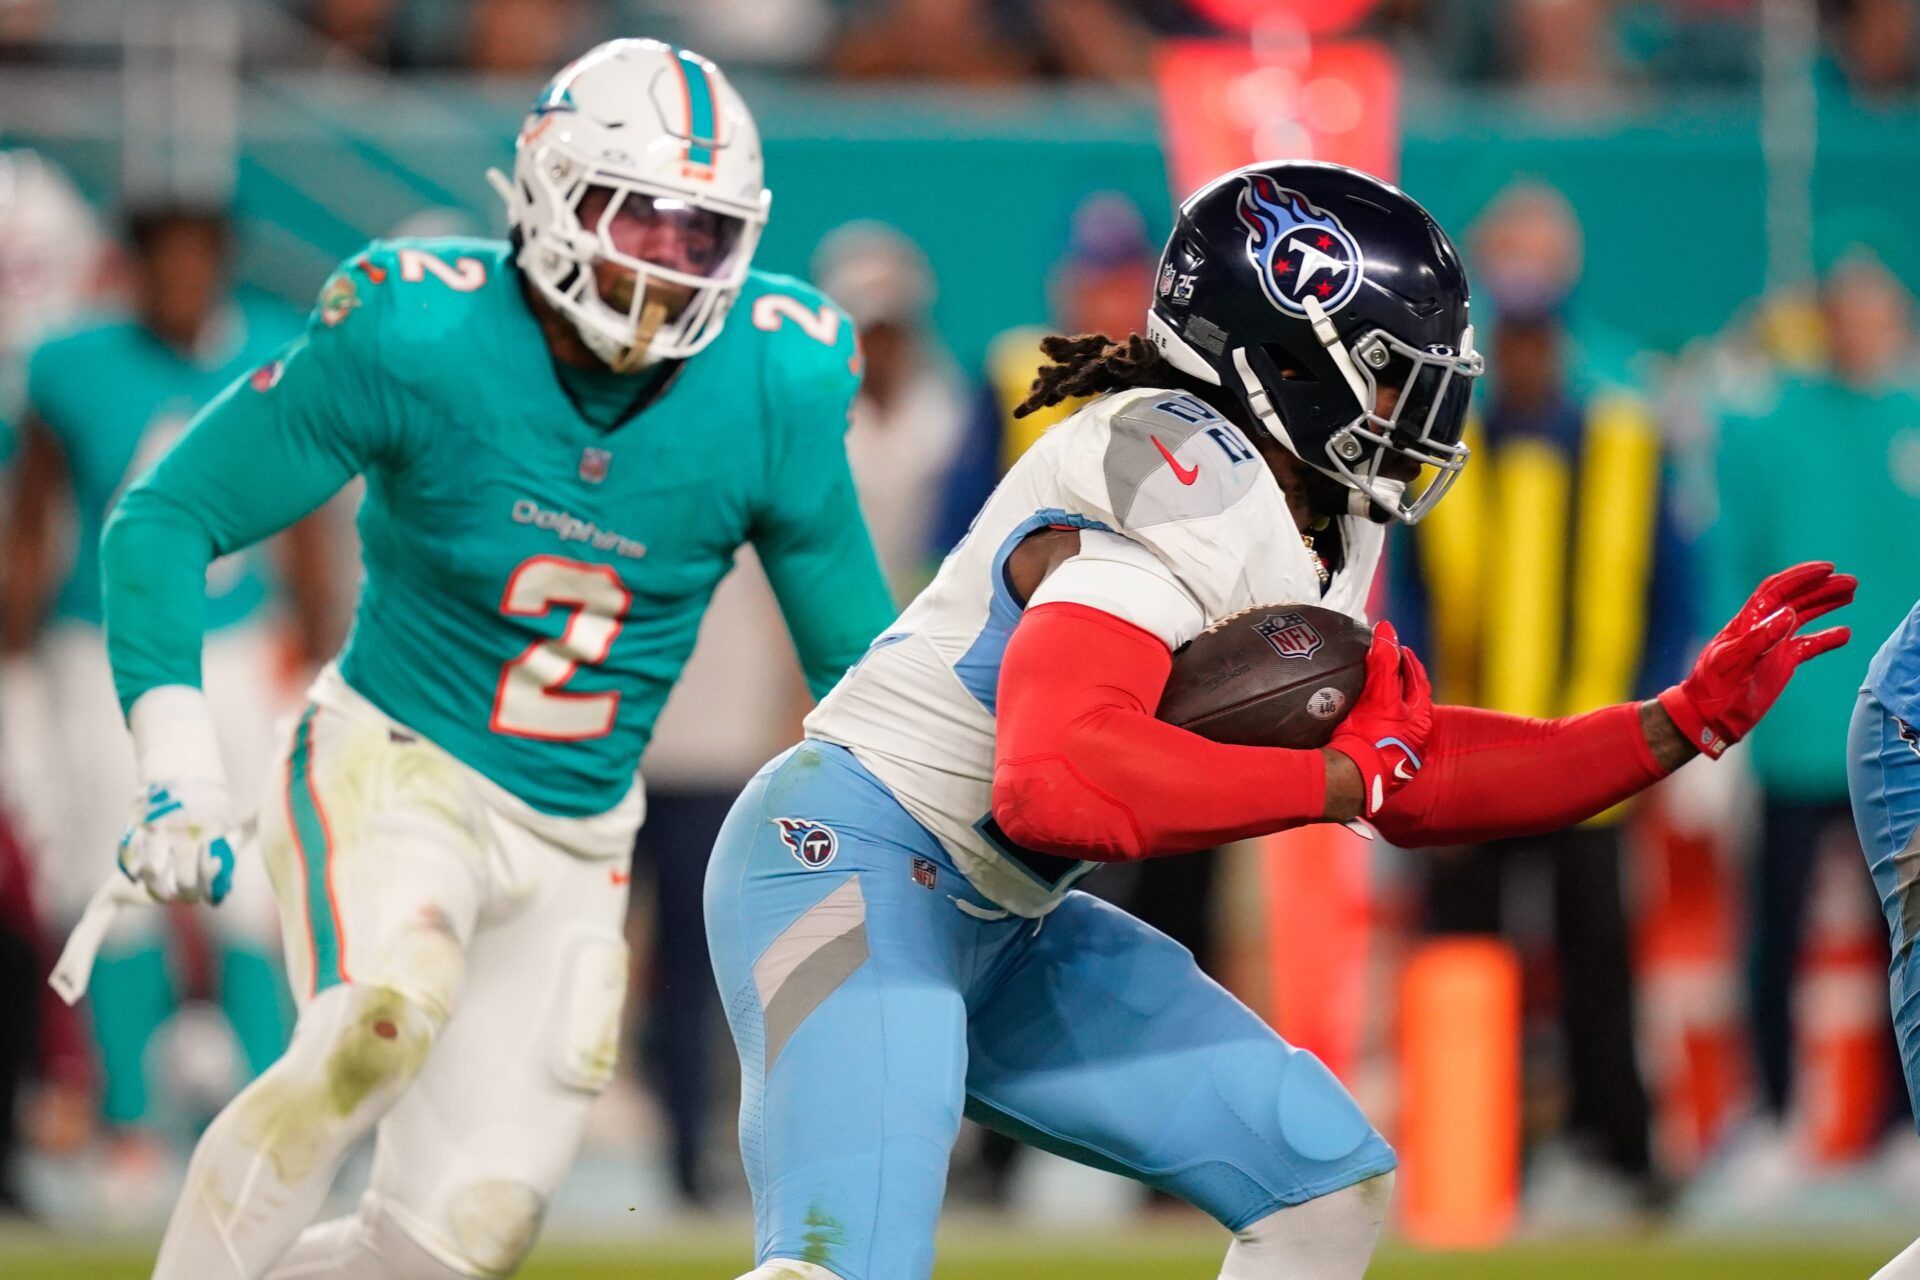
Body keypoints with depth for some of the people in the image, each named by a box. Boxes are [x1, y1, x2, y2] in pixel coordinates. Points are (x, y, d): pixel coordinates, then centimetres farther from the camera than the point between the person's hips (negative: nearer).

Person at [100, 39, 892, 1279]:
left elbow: (855, 655, 6)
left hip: (572, 847, 4)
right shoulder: (419, 335, -18)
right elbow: (167, 520, -11)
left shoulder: (768, 391, -9)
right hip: (395, 763, -4)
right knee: (380, 1028, -34)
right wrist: (179, 767, -20)